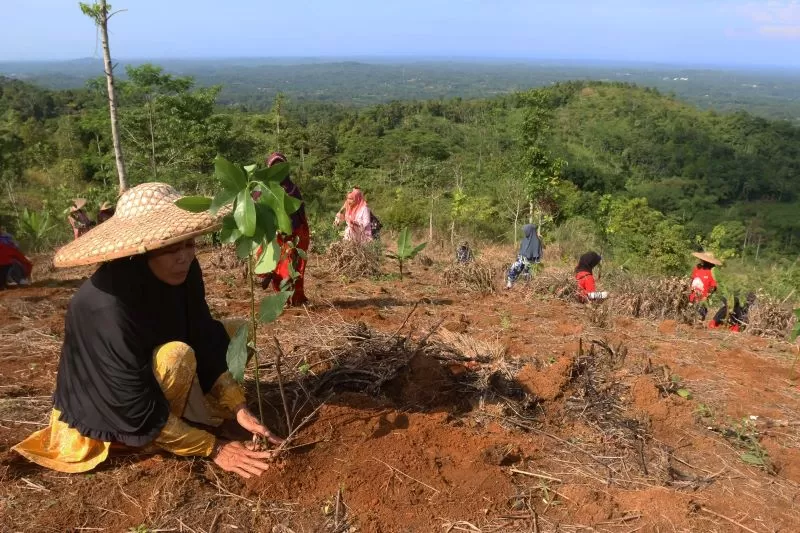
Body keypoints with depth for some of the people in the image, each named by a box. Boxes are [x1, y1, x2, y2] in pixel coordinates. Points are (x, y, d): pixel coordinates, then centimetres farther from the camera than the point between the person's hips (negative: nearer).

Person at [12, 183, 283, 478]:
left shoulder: (182, 272, -18)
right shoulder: (107, 306, -37)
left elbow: (206, 340, -10)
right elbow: (137, 410, -32)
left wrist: (240, 409, -19)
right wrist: (213, 448, -26)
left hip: (149, 379, 7)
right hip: (105, 412, -7)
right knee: (177, 354, -32)